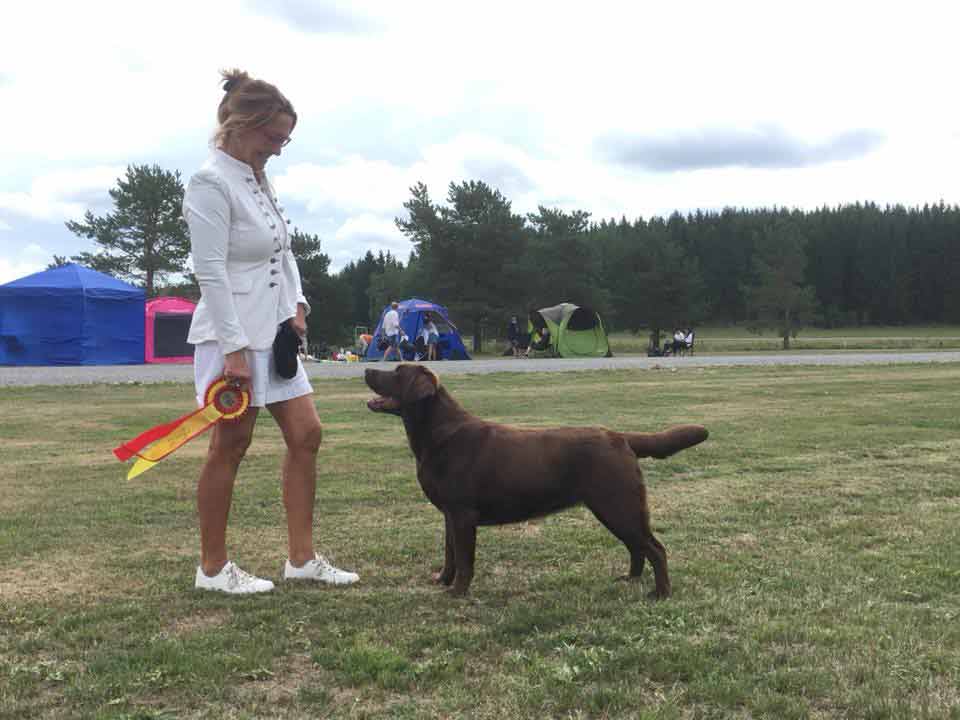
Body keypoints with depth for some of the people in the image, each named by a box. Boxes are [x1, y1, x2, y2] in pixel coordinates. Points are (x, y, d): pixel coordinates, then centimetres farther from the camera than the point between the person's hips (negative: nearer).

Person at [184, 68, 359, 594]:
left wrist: (298, 303, 5)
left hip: (274, 330, 9)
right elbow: (210, 272, -20)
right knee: (230, 446, 1)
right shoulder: (211, 183, -14)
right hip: (234, 333, -9)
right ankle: (213, 568, 16)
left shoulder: (259, 177, 12)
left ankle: (301, 558, 16)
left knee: (306, 435, 7)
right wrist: (234, 348, -23)